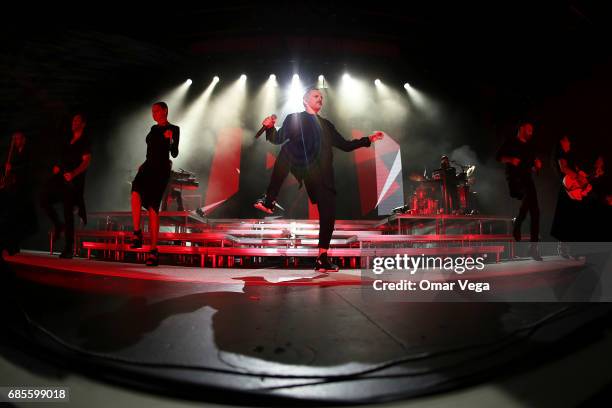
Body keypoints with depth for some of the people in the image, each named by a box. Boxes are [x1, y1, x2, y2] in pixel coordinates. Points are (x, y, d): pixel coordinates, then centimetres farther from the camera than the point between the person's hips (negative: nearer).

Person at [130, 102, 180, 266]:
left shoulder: (174, 129, -1)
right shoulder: (154, 129, 18)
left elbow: (174, 154, -10)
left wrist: (170, 140, -26)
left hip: (161, 169, -5)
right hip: (148, 167, 5)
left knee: (152, 207, -8)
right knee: (136, 193, -26)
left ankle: (153, 250, -2)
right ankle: (137, 234, -23)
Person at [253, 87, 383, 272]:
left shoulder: (326, 125, 26)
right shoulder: (293, 119, 16)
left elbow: (345, 145, 25)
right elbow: (278, 139, 6)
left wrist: (368, 139, 17)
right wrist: (270, 128, -15)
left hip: (322, 174, 4)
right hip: (300, 166, -3)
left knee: (328, 214, -5)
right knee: (286, 150, -33)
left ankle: (322, 259, 5)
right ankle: (269, 201, -28)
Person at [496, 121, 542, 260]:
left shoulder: (530, 146, 21)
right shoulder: (511, 142, 5)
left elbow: (534, 162, 27)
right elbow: (499, 156, -2)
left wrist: (537, 163, 5)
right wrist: (510, 160, -20)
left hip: (527, 178, 6)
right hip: (514, 177, -6)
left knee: (535, 211, -3)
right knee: (529, 193, -36)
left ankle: (533, 246, 0)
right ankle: (517, 226, -16)